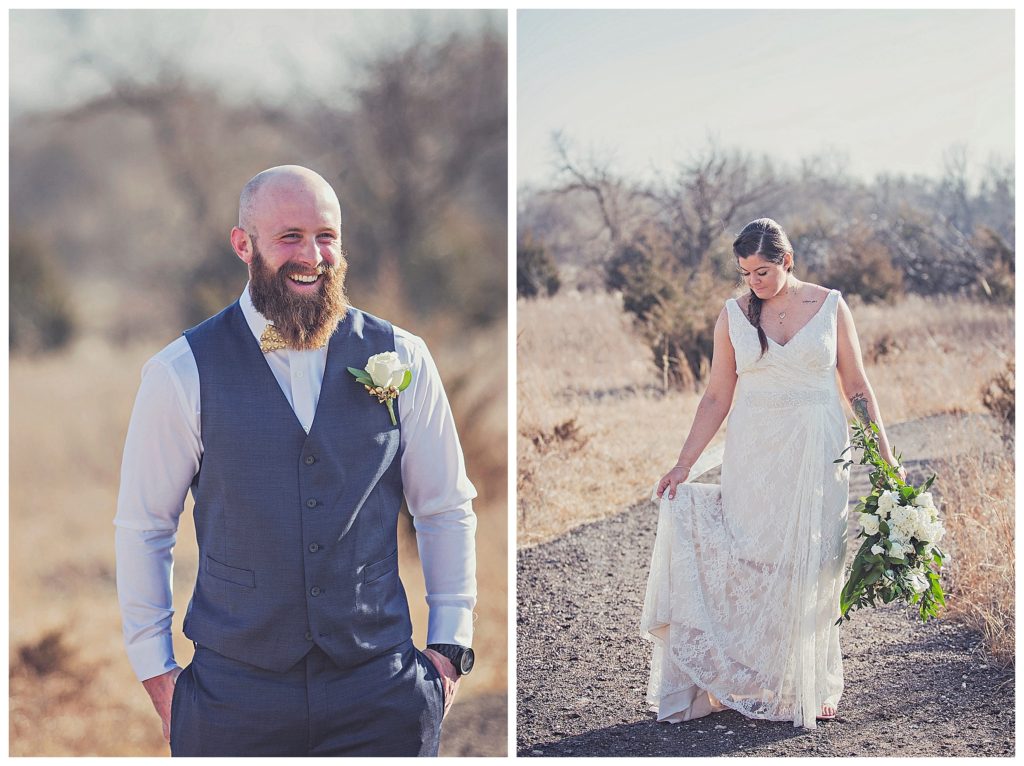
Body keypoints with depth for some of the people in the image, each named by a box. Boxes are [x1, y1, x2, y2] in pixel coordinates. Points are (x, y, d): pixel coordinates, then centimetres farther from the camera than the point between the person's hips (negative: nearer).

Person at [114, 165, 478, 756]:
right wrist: (156, 671, 3)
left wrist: (449, 644, 6)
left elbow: (447, 510, 11)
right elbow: (142, 528, 4)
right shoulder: (182, 374, -3)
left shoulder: (401, 360, 3)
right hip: (233, 700, -1)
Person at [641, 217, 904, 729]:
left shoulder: (830, 307, 1)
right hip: (754, 458, 1)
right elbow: (717, 398, 5)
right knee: (750, 567, -1)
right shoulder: (733, 316, 3)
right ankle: (749, 684, 9)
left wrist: (885, 455, 1)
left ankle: (809, 690, 14)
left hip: (817, 456, -1)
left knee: (810, 572, 2)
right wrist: (684, 464, 0)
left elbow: (857, 388, 5)